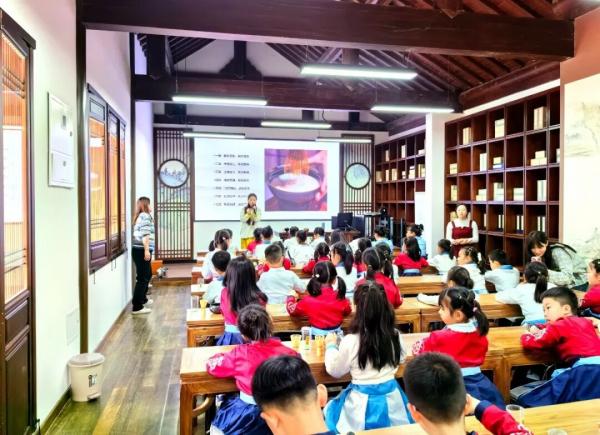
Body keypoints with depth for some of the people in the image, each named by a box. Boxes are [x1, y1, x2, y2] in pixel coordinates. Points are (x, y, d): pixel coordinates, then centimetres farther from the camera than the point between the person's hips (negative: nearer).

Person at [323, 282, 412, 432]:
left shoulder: (350, 341, -23)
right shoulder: (395, 335, -10)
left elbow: (335, 371, -5)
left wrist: (331, 345, 9)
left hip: (362, 402, -3)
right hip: (391, 398, 4)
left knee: (330, 411, 24)